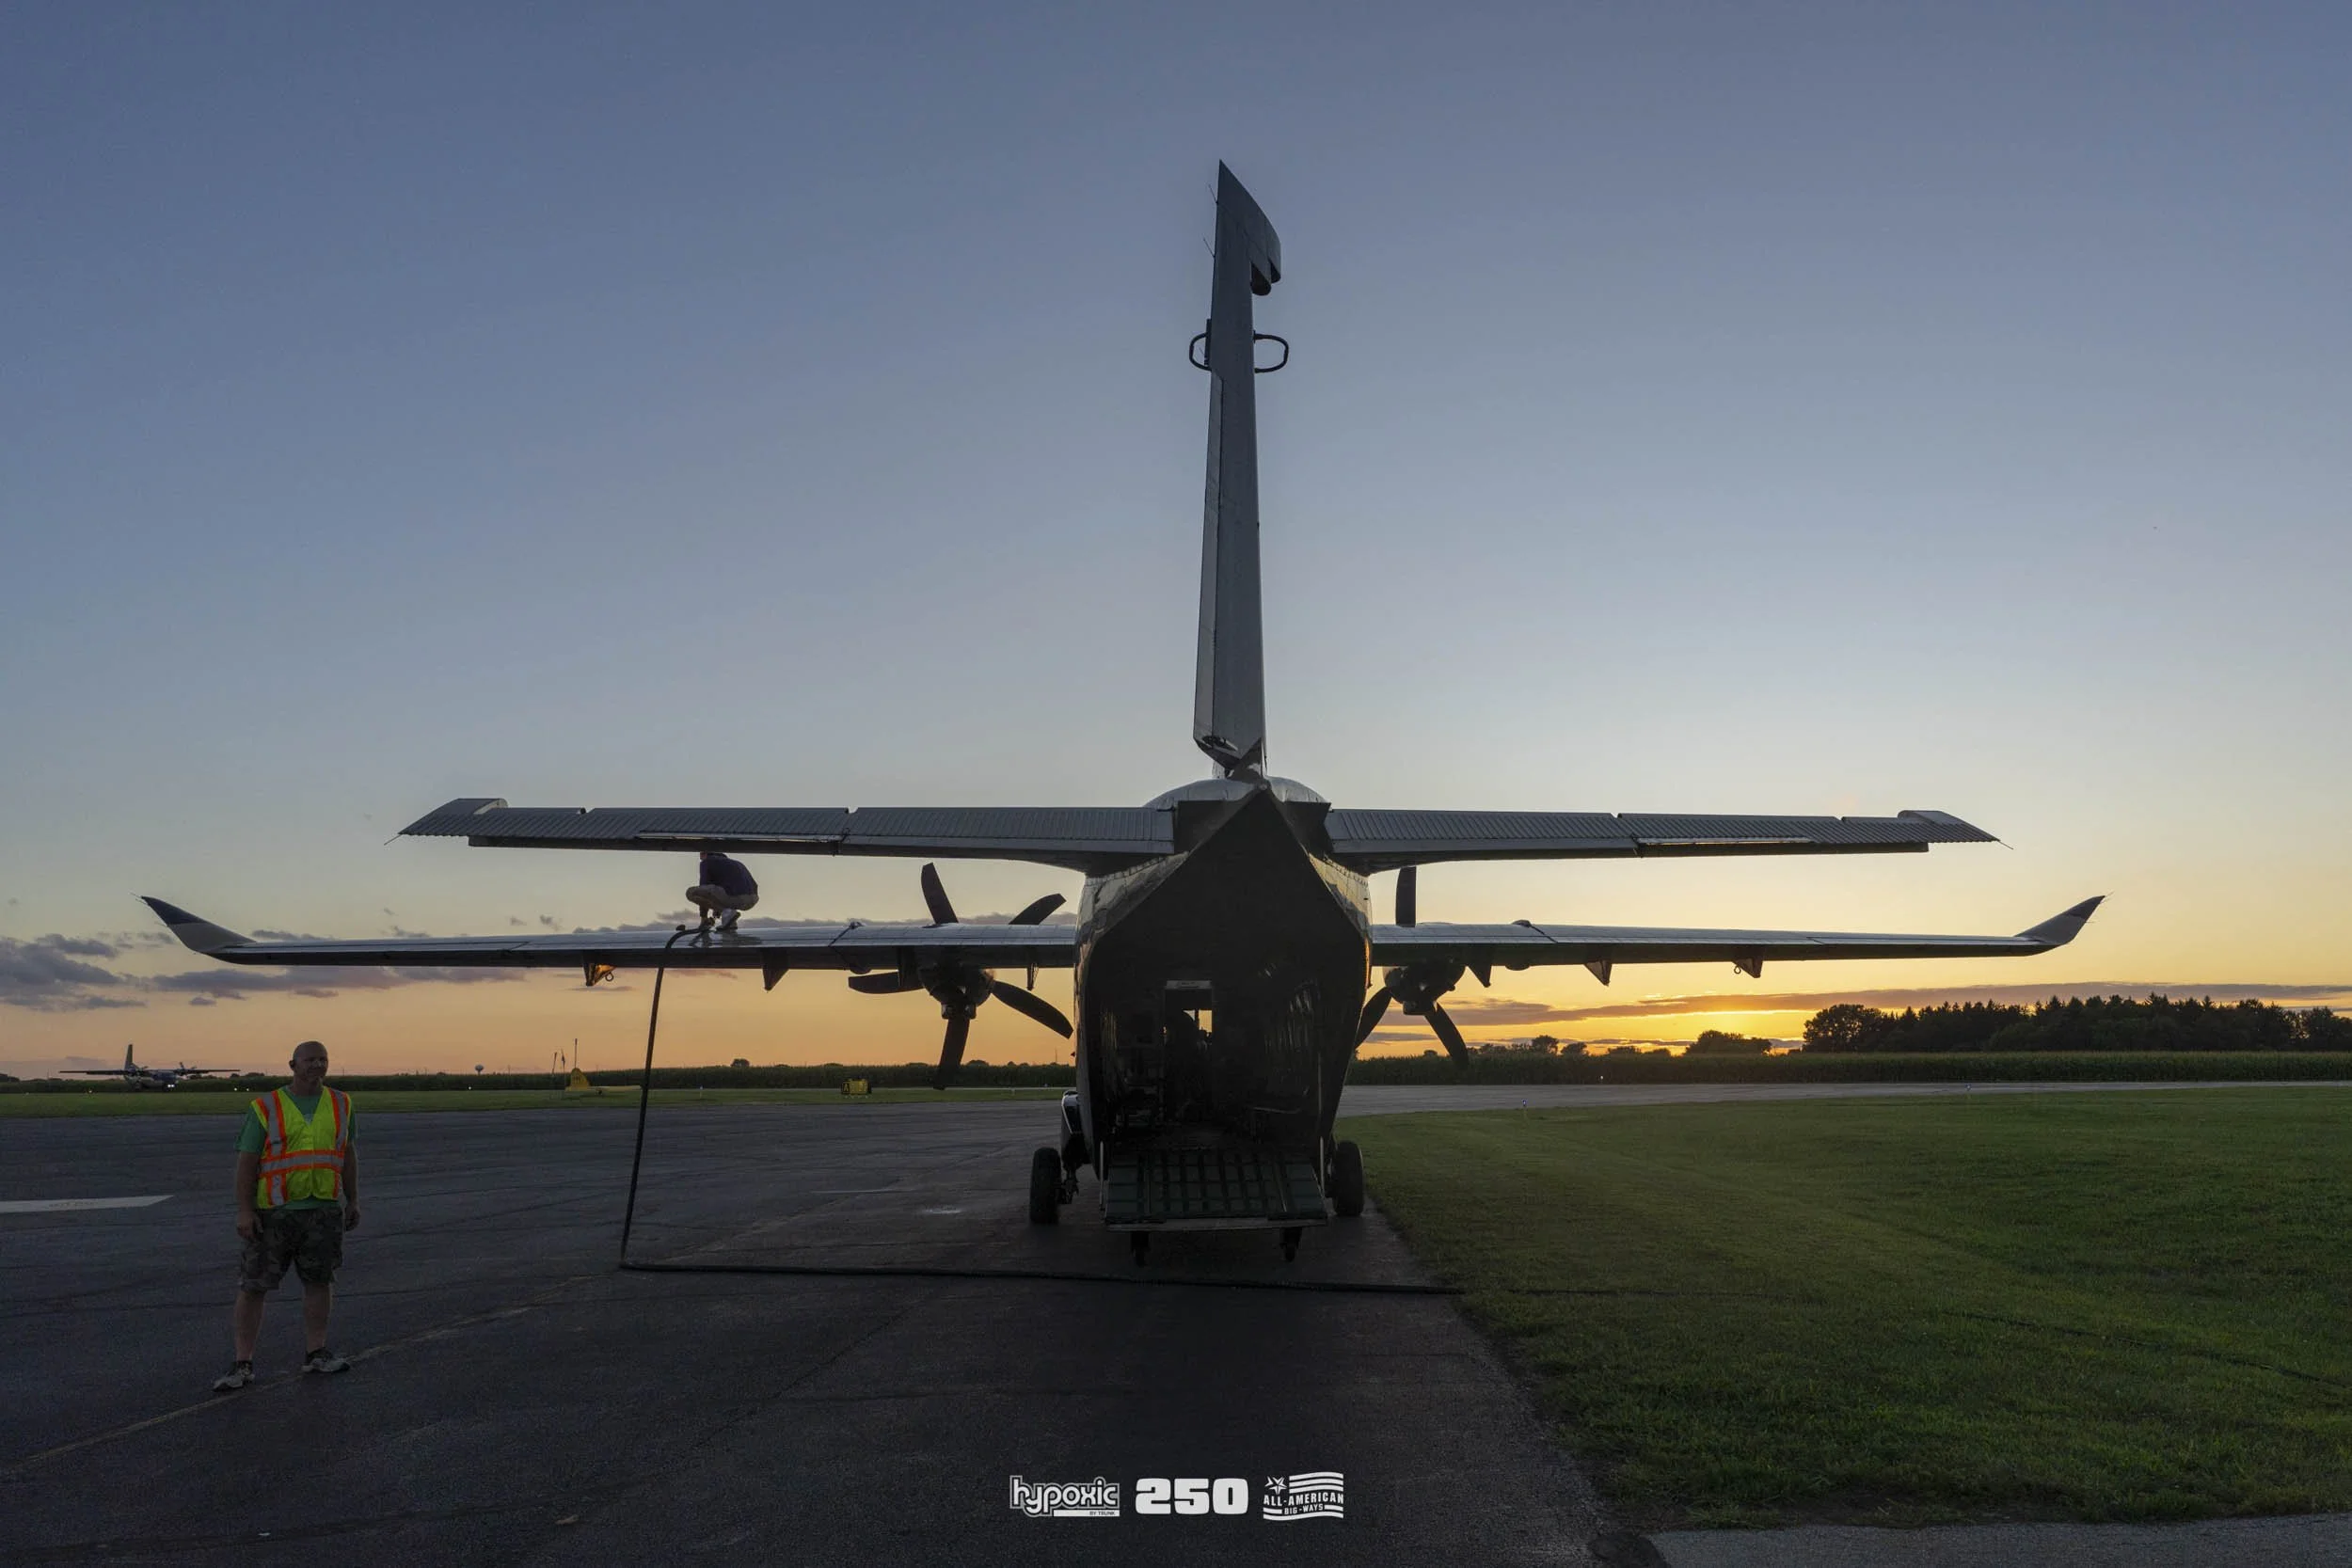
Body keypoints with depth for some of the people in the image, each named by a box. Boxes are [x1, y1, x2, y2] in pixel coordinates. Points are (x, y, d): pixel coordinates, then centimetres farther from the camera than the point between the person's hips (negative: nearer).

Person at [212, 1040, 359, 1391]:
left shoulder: (340, 1104, 8)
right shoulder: (267, 1107, -3)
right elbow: (247, 1160, -5)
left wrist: (352, 1202, 13)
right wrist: (244, 1210, -12)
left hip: (324, 1210, 3)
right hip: (274, 1213, -3)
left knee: (319, 1281, 9)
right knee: (253, 1286, 0)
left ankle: (316, 1354, 20)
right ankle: (243, 1364, 9)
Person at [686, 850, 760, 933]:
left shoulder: (707, 862, 14)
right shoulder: (735, 862, 35)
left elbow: (703, 888, 11)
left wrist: (703, 919, 18)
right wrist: (716, 915, 49)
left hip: (734, 897, -8)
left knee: (691, 892, 5)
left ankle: (727, 912, -4)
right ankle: (731, 922, 16)